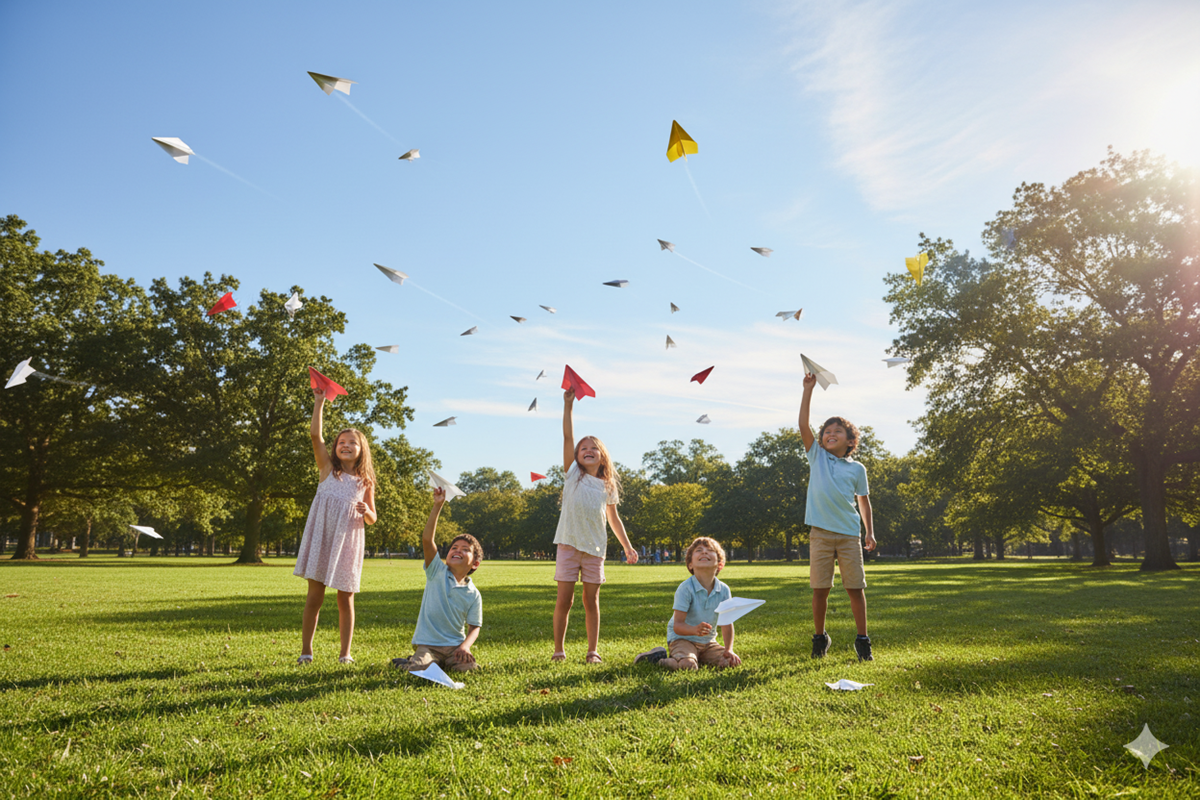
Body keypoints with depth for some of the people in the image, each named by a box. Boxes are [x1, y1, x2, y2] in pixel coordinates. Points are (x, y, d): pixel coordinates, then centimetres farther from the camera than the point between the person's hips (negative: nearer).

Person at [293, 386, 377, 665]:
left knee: (345, 599, 5)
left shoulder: (365, 481, 7)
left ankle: (345, 653, 14)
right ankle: (306, 651, 12)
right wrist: (319, 403, -12)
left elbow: (372, 519, 13)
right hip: (321, 537, -1)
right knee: (315, 595, 1)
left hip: (348, 542, 1)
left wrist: (366, 512, -11)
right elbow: (315, 435, -8)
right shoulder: (328, 469, 5)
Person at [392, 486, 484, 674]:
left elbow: (474, 627, 6)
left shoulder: (473, 594, 5)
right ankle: (415, 660, 12)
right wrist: (437, 506, -19)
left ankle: (445, 663, 11)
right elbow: (427, 540, -10)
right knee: (418, 670, -25)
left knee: (468, 667, -23)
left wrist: (465, 646, -17)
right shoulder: (437, 572, 2)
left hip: (455, 645, 2)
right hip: (427, 644, -1)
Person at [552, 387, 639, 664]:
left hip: (595, 548, 2)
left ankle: (593, 652, 14)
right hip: (569, 545, -2)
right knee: (564, 601, -1)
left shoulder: (608, 485, 10)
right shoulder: (573, 474, 5)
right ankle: (559, 649, 11)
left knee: (591, 601, 6)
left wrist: (627, 547, 15)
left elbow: (614, 519, 18)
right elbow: (567, 437, -3)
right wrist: (568, 404, -9)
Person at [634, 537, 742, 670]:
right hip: (682, 638, -6)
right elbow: (677, 626, -22)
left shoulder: (724, 590, -3)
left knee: (730, 661, -15)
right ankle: (659, 658, -4)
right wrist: (694, 630, -42)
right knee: (688, 665, -33)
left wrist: (729, 649, -12)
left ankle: (699, 658, 9)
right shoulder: (686, 588, -19)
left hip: (708, 642, 6)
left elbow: (727, 623, 0)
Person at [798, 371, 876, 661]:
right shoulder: (816, 457, 7)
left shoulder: (857, 469, 9)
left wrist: (870, 533, 9)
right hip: (820, 532, 0)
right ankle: (820, 637, 18)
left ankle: (863, 640, 13)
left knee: (856, 588, 2)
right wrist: (808, 389, -5)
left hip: (849, 534, 0)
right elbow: (803, 425, -1)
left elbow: (863, 500, 15)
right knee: (820, 589, 3)